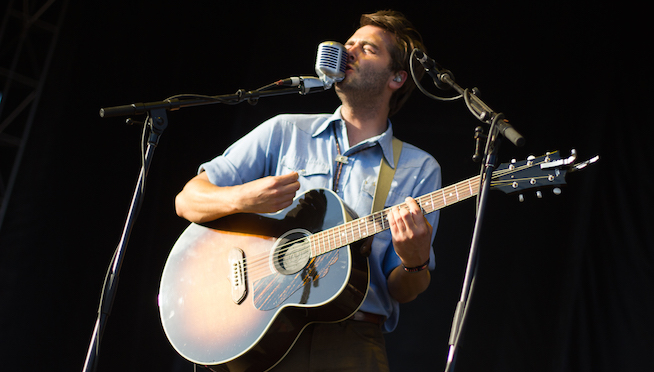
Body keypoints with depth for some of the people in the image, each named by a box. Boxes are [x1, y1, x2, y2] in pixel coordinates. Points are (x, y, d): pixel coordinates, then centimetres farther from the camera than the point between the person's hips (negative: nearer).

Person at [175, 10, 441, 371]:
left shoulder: (420, 169, 10)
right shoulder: (284, 132, 11)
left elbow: (401, 292, 7)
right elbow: (188, 200, 7)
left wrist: (415, 262, -15)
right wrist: (242, 199, -13)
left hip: (352, 341, 1)